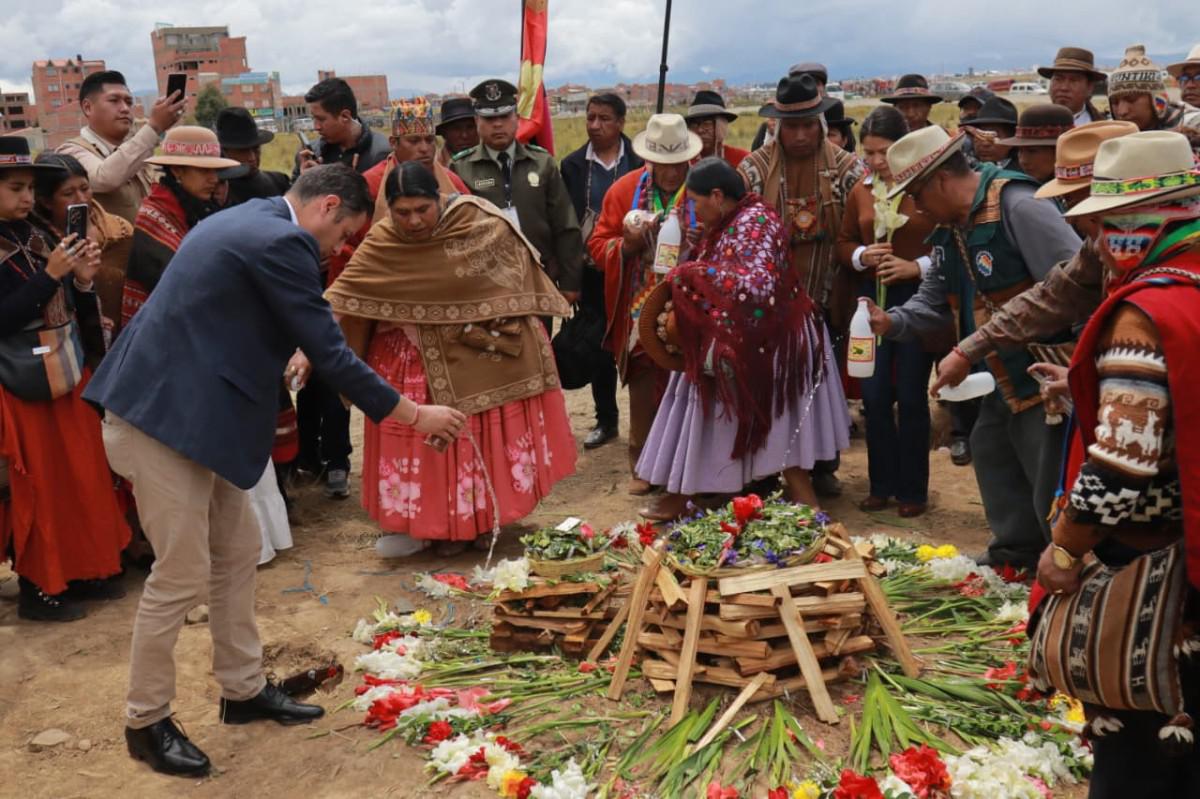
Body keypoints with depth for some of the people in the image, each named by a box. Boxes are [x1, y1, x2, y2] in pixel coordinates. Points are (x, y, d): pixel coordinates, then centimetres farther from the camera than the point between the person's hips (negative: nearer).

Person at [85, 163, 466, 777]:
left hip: (187, 407, 11)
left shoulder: (250, 219, 14)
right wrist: (415, 415, -9)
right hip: (169, 416, -11)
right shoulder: (282, 242, -17)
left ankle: (244, 691, 29)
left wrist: (276, 362, 34)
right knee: (183, 574, 0)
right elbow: (330, 355, -17)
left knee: (237, 553, 16)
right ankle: (146, 721, 17)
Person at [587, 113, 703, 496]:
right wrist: (627, 244, -16)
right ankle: (643, 466, 21)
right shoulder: (625, 190, 2)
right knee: (644, 392, 8)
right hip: (641, 316, 1)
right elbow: (598, 245, 4)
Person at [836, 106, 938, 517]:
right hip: (872, 298, 4)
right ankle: (882, 484, 19)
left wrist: (918, 266, -18)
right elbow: (843, 244, 14)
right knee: (874, 395, 5)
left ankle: (913, 490, 16)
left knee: (910, 396, 1)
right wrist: (862, 256, -5)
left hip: (917, 298, -4)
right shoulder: (860, 191, 6)